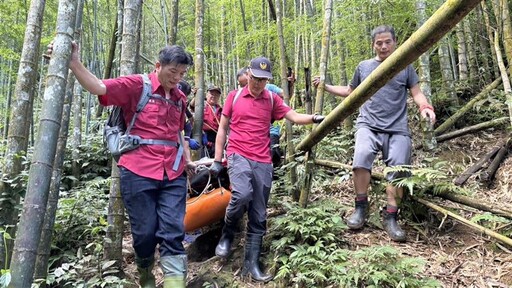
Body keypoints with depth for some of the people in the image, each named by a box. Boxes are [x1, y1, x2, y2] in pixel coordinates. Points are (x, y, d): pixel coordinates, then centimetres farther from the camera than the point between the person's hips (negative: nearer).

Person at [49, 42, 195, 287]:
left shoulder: (180, 98, 14)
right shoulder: (136, 85, -1)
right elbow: (98, 88, -14)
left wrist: (187, 160, 20)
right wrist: (74, 63, -27)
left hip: (173, 175, 4)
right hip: (139, 173, -4)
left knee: (173, 232, 0)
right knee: (145, 232, 7)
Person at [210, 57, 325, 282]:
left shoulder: (272, 99, 9)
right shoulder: (234, 96, 6)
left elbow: (294, 117, 0)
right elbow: (222, 129, 8)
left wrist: (313, 118, -22)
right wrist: (217, 160, 4)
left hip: (263, 162, 3)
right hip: (238, 156, -2)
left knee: (258, 217, 4)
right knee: (242, 195, -30)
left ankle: (251, 263, 15)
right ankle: (227, 234, -1)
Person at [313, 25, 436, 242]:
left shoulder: (405, 67, 15)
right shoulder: (363, 67, 18)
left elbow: (416, 93, 10)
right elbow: (350, 91, 30)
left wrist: (425, 107, -11)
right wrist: (326, 87, 22)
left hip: (397, 128, 1)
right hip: (368, 125, 0)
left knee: (398, 167, -17)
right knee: (362, 156, -29)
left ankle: (390, 217, -1)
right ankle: (361, 207, -12)